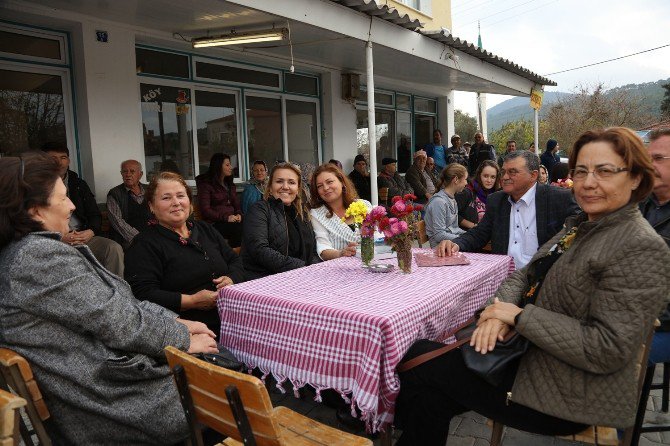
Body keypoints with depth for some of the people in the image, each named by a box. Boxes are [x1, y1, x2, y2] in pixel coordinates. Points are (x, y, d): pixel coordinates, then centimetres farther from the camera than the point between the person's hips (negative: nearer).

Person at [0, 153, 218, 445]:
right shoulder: (42, 256, -22)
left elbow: (117, 304, 10)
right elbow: (120, 323, -21)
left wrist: (176, 322, 4)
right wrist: (183, 339, -6)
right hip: (110, 400, -9)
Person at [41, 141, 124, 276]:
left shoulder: (79, 184, 18)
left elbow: (95, 215, 17)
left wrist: (91, 232, -6)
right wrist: (60, 238, -15)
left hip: (83, 237, 4)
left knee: (114, 248, -23)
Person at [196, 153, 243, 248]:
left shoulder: (229, 184, 24)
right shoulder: (206, 184, 2)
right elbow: (205, 210, -7)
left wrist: (239, 214, -1)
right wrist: (226, 218, -17)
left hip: (232, 220, 6)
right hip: (215, 223, -6)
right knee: (240, 229, -34)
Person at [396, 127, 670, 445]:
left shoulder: (643, 249, -18)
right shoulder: (579, 227, 10)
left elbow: (608, 350, -23)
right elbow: (526, 275, 11)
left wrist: (519, 315, -19)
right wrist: (499, 308, -11)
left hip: (570, 395, -7)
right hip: (530, 354, 7)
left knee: (420, 359, -9)